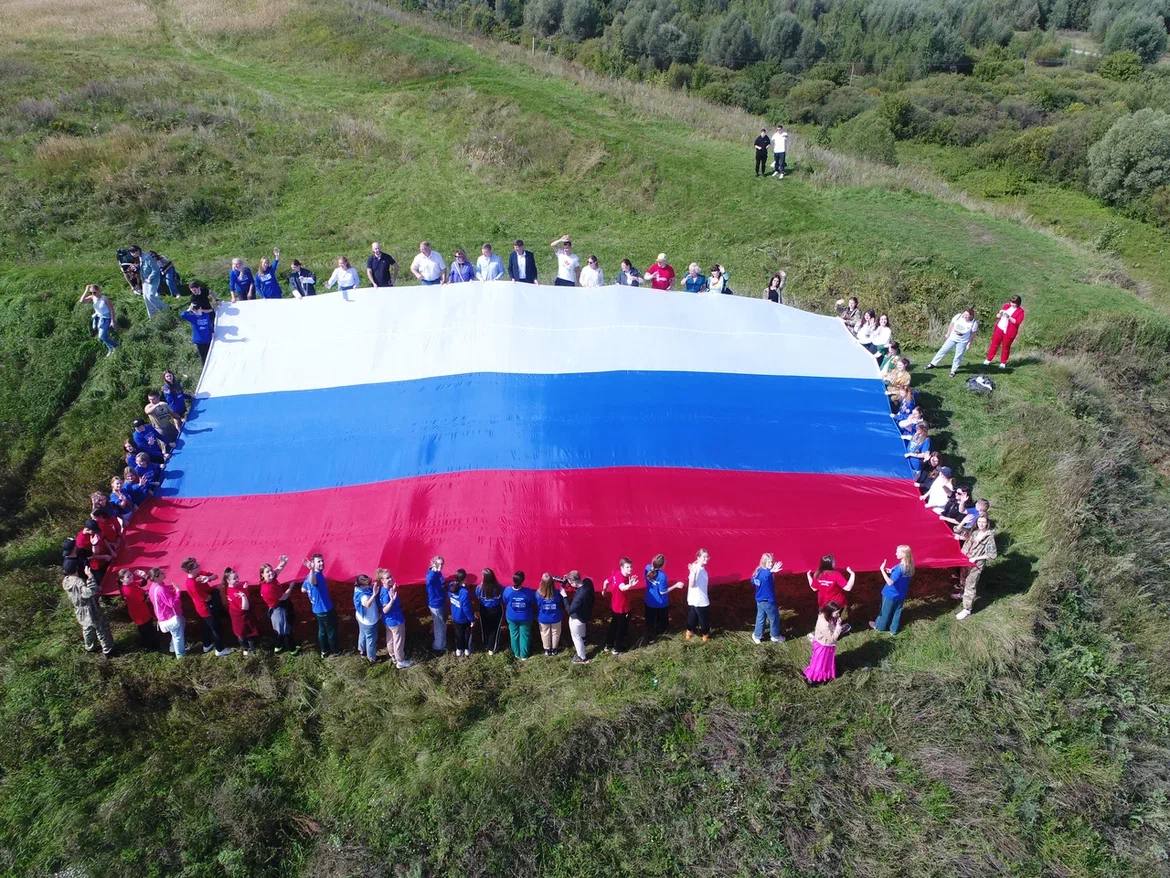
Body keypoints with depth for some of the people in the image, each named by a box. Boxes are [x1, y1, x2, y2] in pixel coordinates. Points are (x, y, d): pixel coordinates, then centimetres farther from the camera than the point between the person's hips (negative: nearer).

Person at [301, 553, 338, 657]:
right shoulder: (316, 575, -29)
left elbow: (303, 589, 16)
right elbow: (312, 582, -56)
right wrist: (312, 570, -75)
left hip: (318, 609, 9)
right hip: (325, 609, -9)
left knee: (322, 630, 21)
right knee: (332, 631, 11)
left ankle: (324, 651, 34)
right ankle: (334, 651, 27)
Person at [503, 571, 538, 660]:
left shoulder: (507, 590, -21)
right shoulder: (528, 592, -24)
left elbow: (505, 604, -5)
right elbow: (533, 605, -8)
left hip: (512, 617, 2)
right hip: (525, 618, -1)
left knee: (514, 635, 20)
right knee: (524, 636, 16)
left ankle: (516, 654, 35)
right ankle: (524, 655, 28)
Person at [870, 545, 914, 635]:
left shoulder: (899, 568, -32)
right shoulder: (909, 566, -7)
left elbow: (890, 582, -33)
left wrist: (882, 570, -34)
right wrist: (892, 572, 2)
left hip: (891, 594, -6)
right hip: (901, 595, 6)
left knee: (886, 611, 16)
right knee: (897, 612, 21)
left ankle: (879, 626, 36)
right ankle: (894, 629, 35)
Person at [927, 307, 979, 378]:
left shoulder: (974, 323, -23)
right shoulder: (958, 316, -19)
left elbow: (973, 334, -9)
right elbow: (951, 326, -3)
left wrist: (969, 343, -4)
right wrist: (947, 335, 6)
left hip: (962, 341, -2)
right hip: (952, 338, 2)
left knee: (958, 356, 5)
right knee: (943, 350, 10)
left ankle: (953, 371, 21)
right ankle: (933, 364, 22)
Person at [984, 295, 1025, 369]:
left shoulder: (1020, 311, -4)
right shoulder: (1006, 306, 9)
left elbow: (1017, 322, -16)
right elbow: (997, 316, 14)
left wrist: (1009, 317, -25)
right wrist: (1000, 314, -9)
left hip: (1009, 332, -4)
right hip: (999, 328, 4)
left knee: (1006, 346, 4)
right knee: (994, 344, 7)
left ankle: (1003, 363, 14)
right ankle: (988, 360, 15)